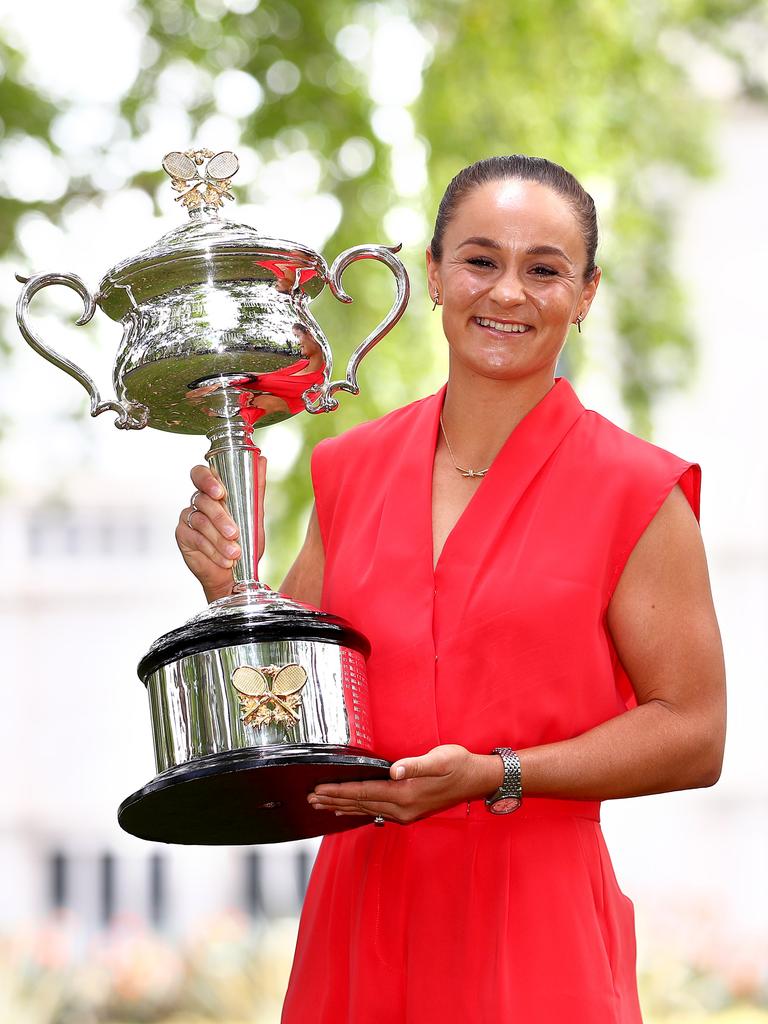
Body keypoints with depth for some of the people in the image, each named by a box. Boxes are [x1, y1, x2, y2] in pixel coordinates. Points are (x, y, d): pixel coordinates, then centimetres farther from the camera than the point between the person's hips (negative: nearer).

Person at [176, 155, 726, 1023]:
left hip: (532, 924, -4)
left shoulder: (632, 491, -7)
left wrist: (492, 776, -17)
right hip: (360, 909, 4)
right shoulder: (353, 469, 7)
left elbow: (692, 736, -8)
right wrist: (230, 585, -2)